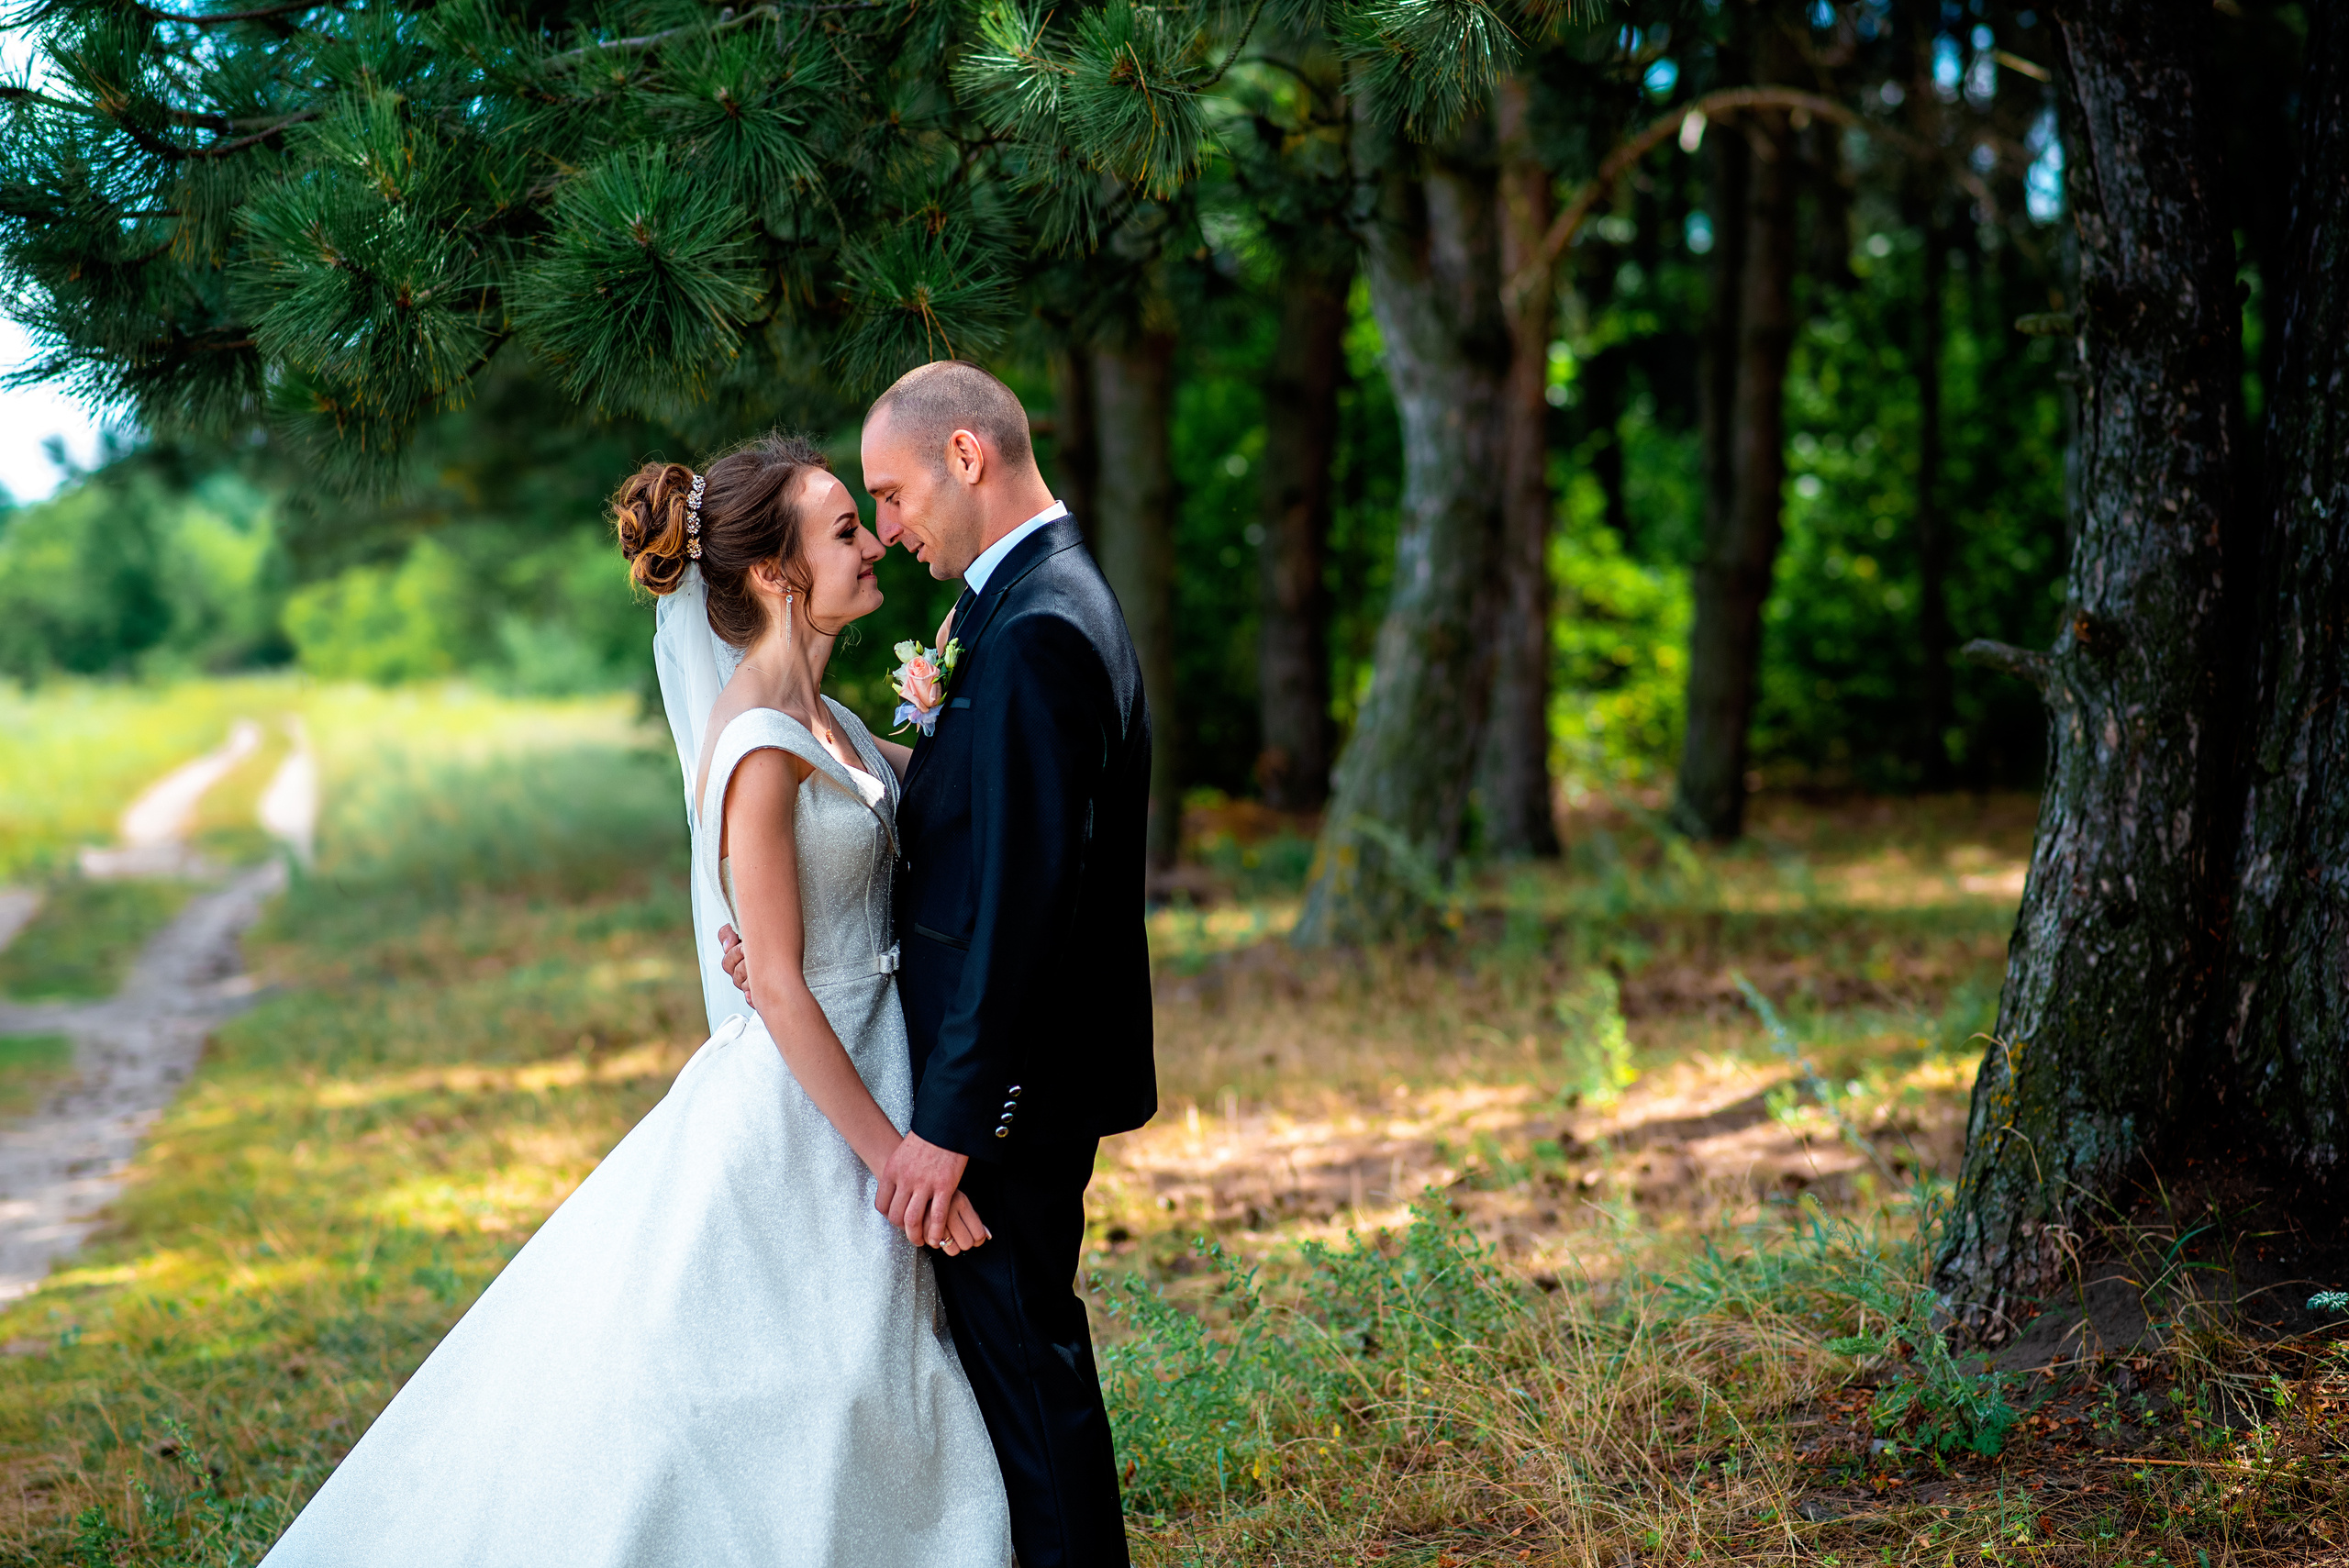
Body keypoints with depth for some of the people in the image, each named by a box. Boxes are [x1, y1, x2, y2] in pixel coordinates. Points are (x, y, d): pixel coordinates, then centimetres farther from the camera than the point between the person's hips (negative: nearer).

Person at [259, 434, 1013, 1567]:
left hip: (854, 1078, 9)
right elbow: (779, 987, -21)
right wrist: (893, 1156, -20)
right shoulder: (761, 750, -20)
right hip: (800, 1106, -9)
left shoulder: (822, 719, 7)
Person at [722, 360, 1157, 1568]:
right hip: (1006, 1068, 10)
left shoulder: (1037, 631, -21)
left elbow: (1019, 895, -24)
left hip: (1010, 1079, -10)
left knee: (1021, 1355, 0)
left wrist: (950, 1123, -22)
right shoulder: (1031, 599, 13)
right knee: (1013, 1344, 18)